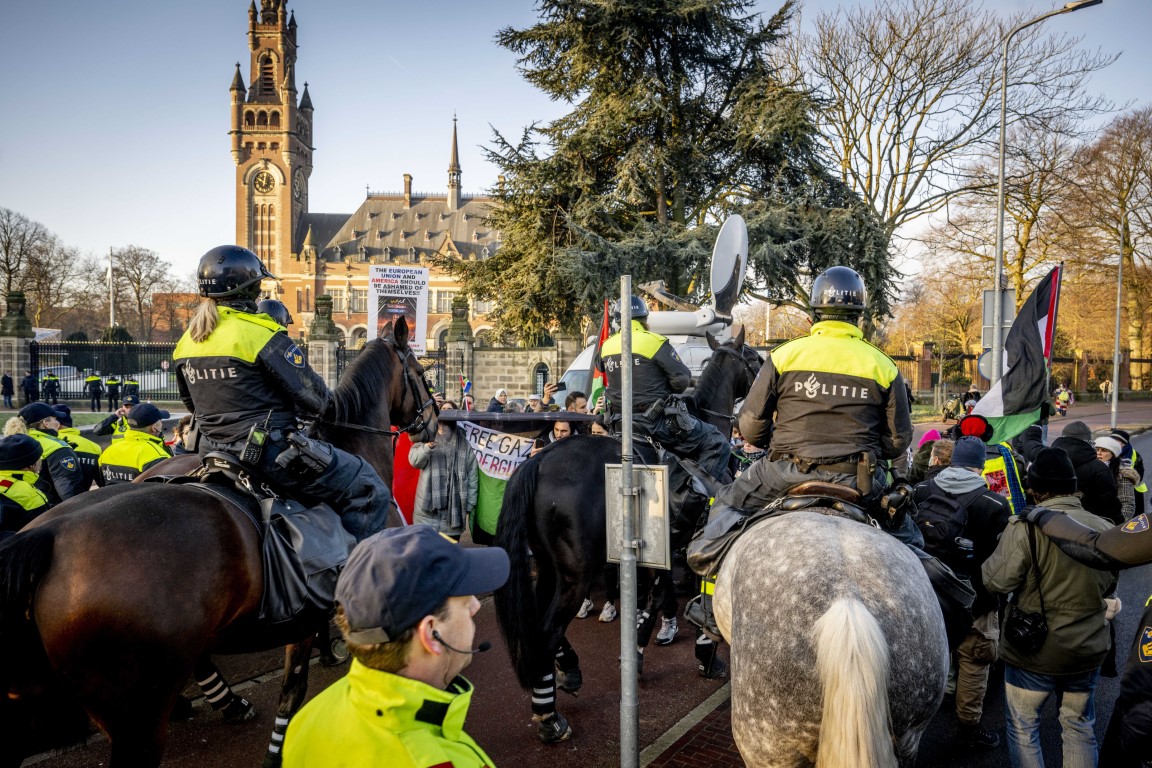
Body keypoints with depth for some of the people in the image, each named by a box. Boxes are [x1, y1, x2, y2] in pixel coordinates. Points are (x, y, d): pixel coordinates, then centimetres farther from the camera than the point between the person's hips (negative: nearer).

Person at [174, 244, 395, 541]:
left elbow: (190, 404, 19)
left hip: (213, 450, 9)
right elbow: (313, 398, -13)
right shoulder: (260, 334, -17)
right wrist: (325, 402, 9)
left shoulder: (186, 342, 7)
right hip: (269, 450, -9)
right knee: (370, 492, -4)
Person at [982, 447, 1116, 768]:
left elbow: (996, 581, -23)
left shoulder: (1026, 527, -23)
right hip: (1088, 649, 5)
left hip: (1033, 650, -5)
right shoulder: (1104, 529, -5)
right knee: (1080, 727, 22)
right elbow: (1108, 583, 10)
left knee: (1023, 728, 13)